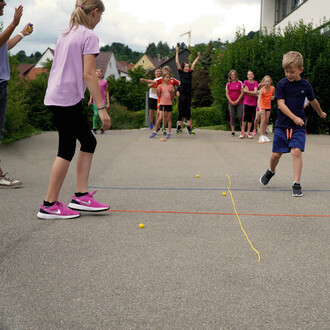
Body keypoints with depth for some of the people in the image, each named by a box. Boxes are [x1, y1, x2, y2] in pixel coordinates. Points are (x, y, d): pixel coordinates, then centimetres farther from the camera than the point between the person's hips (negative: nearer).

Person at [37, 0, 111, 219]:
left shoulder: (66, 35, 18)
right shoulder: (89, 36, -9)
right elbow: (88, 74, -17)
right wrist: (101, 107, -18)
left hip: (56, 96, 9)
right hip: (67, 98, -9)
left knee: (89, 141, 13)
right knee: (67, 150, -3)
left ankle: (81, 196, 13)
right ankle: (49, 206, 4)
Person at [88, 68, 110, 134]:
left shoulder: (104, 82, 6)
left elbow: (107, 92, 10)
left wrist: (108, 102, 6)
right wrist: (90, 100, 2)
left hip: (103, 100, 0)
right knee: (96, 114, -9)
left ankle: (102, 129, 4)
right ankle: (94, 128, 0)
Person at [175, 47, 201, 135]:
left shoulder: (190, 73, 10)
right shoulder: (181, 73, 4)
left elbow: (194, 64, 15)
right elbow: (177, 63, 4)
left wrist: (198, 57, 16)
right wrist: (177, 52, 6)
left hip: (188, 95, 2)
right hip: (182, 95, -2)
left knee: (188, 112, 2)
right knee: (181, 112, 4)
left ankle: (189, 128, 1)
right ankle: (179, 127, 13)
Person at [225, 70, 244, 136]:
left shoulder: (239, 83, 2)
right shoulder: (228, 84, 7)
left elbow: (242, 92, -1)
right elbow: (227, 94, 5)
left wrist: (237, 100, -9)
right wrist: (231, 101, -6)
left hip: (239, 102, -2)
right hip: (231, 103, 2)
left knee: (240, 116, -7)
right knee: (232, 117, 0)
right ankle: (233, 131, 3)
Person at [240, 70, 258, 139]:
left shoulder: (255, 83, 6)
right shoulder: (245, 82, 3)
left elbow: (255, 92, -7)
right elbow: (246, 92, -8)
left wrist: (248, 91, -7)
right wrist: (255, 95, -6)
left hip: (253, 103, 2)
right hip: (246, 102, -1)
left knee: (251, 118, 3)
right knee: (245, 117, -7)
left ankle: (248, 132, 9)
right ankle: (243, 132, 1)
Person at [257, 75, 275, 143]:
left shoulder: (273, 88, -9)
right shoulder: (262, 90, -23)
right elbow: (259, 100, -33)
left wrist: (273, 97, -11)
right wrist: (260, 109, -47)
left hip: (268, 106, 5)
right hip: (262, 106, -5)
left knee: (266, 121, 8)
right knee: (263, 120, -14)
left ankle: (264, 135, 18)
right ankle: (261, 137, -14)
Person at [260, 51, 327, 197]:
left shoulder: (306, 86, 2)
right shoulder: (281, 84, -3)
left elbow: (313, 101, 20)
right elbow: (281, 104, -11)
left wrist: (321, 113, 36)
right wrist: (294, 117, -23)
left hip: (298, 127, 0)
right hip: (282, 125, 0)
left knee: (296, 152, -14)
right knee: (276, 153, 4)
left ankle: (296, 184, -7)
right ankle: (271, 171, 37)